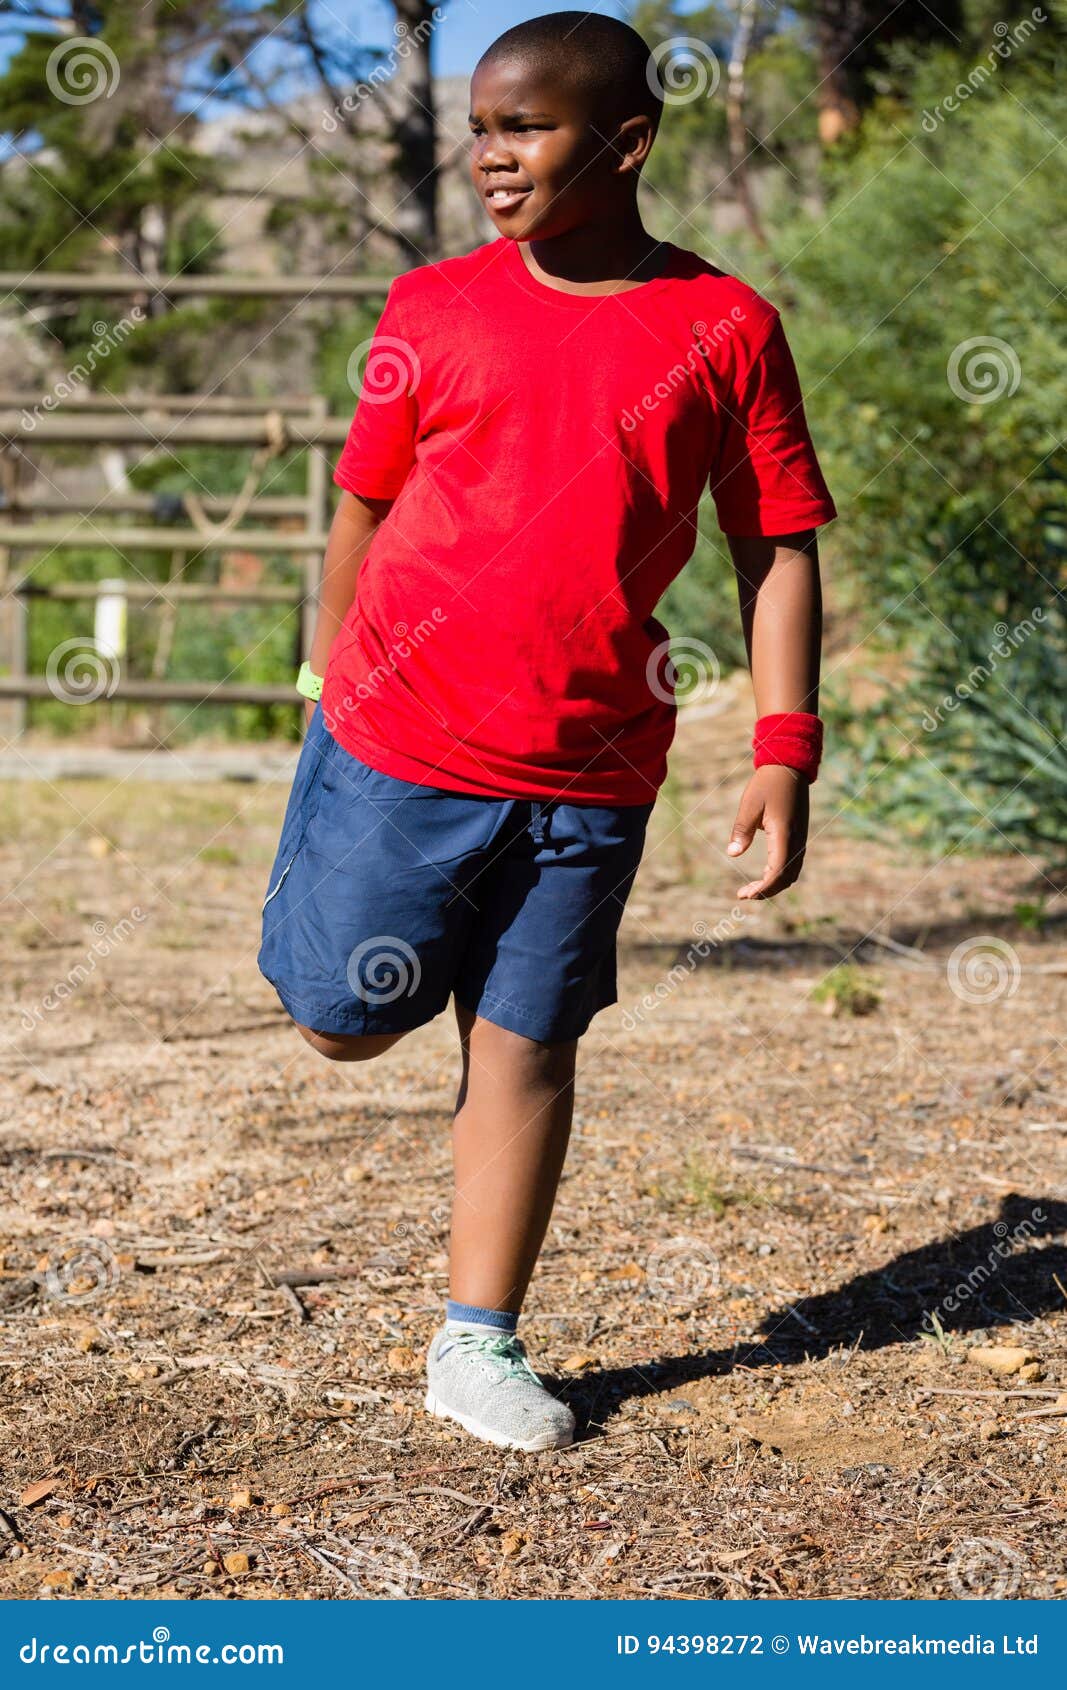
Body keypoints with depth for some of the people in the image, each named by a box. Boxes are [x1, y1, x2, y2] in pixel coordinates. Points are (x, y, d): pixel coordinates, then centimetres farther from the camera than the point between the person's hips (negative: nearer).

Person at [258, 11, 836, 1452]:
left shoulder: (726, 327, -1)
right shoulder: (436, 310, 1)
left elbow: (777, 551, 1)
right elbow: (363, 509, 9)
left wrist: (784, 752, -5)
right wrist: (330, 697, 11)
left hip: (590, 775, 0)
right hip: (400, 738, 1)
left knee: (528, 1044, 5)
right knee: (348, 1022, 5)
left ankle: (480, 1344, 16)